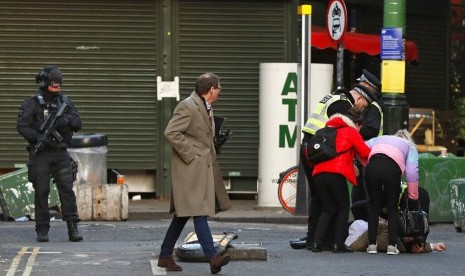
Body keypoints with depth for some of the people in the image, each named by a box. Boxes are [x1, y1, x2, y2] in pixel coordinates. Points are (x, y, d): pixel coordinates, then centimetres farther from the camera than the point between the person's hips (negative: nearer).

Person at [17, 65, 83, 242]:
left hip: (61, 154, 3)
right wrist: (39, 138, -22)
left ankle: (73, 228, -5)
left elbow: (77, 124, 7)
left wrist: (66, 120, -14)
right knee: (41, 192, 0)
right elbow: (22, 126, -10)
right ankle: (42, 230, 5)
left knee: (67, 189, -5)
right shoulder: (32, 104, -1)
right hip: (40, 154, -3)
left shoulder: (65, 102, 12)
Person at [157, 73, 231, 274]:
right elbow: (171, 133, -20)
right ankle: (212, 258, -20)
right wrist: (190, 155, -19)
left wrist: (210, 157, 16)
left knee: (182, 214, 12)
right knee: (199, 212, -13)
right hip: (190, 168, -10)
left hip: (204, 167, 10)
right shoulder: (187, 107, -14)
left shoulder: (206, 107, 16)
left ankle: (165, 256, 18)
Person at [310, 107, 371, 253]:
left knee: (327, 209, 16)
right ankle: (338, 244, 4)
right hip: (336, 174, -6)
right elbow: (366, 153, 2)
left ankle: (316, 243, 3)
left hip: (318, 174, 6)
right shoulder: (351, 132, 9)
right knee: (343, 207, 11)